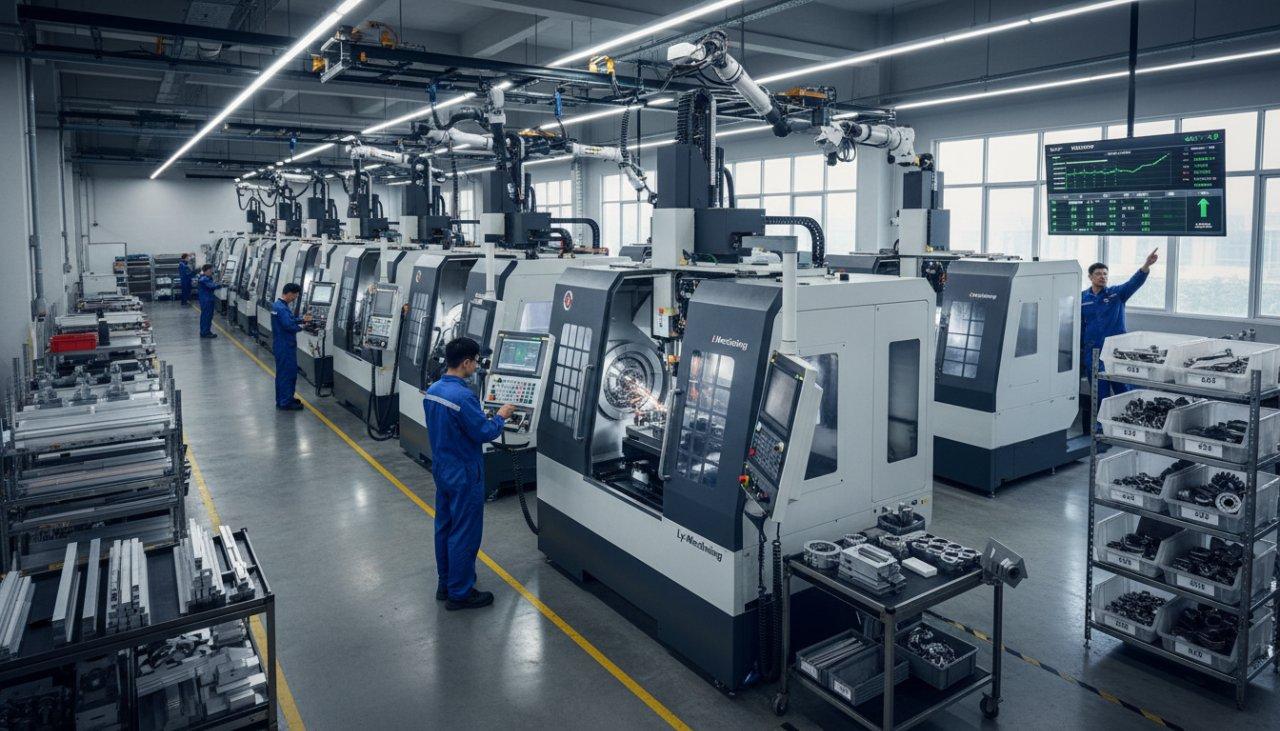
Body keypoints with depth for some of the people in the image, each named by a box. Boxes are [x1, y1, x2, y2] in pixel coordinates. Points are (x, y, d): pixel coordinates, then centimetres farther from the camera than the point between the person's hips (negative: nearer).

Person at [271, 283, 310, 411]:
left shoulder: (278, 305, 10)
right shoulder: (282, 308, -23)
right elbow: (289, 326, -28)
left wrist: (302, 319, 7)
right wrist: (301, 327, -11)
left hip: (281, 346, 11)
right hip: (285, 347, -11)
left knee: (282, 373, 18)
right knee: (288, 373, -2)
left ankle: (282, 400, 28)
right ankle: (286, 403, 4)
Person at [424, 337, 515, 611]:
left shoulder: (433, 390, 3)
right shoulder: (463, 396, -26)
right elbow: (484, 433, -20)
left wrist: (481, 416, 13)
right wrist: (501, 416, -4)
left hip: (442, 471, 9)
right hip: (464, 476, -9)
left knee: (444, 527, 18)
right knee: (464, 534, 2)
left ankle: (445, 584, 31)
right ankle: (459, 594, 13)